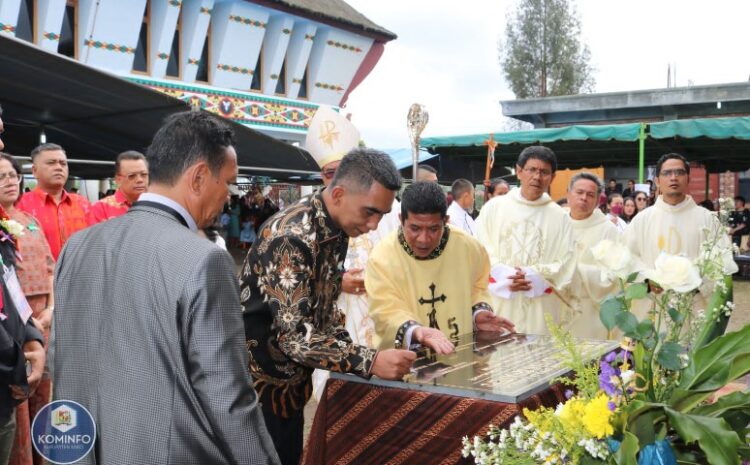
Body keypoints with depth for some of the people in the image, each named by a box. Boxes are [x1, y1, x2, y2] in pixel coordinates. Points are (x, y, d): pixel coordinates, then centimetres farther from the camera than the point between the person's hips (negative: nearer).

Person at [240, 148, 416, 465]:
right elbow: (294, 336, -31)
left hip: (292, 378, 8)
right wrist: (370, 362, -33)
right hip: (261, 382, -8)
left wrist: (349, 351, 2)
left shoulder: (335, 228, 1)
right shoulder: (293, 237, -27)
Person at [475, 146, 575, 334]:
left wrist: (531, 276, -13)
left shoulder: (560, 217, 6)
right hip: (497, 305, 0)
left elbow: (565, 268, 1)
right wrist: (505, 276, -13)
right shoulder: (494, 207, 7)